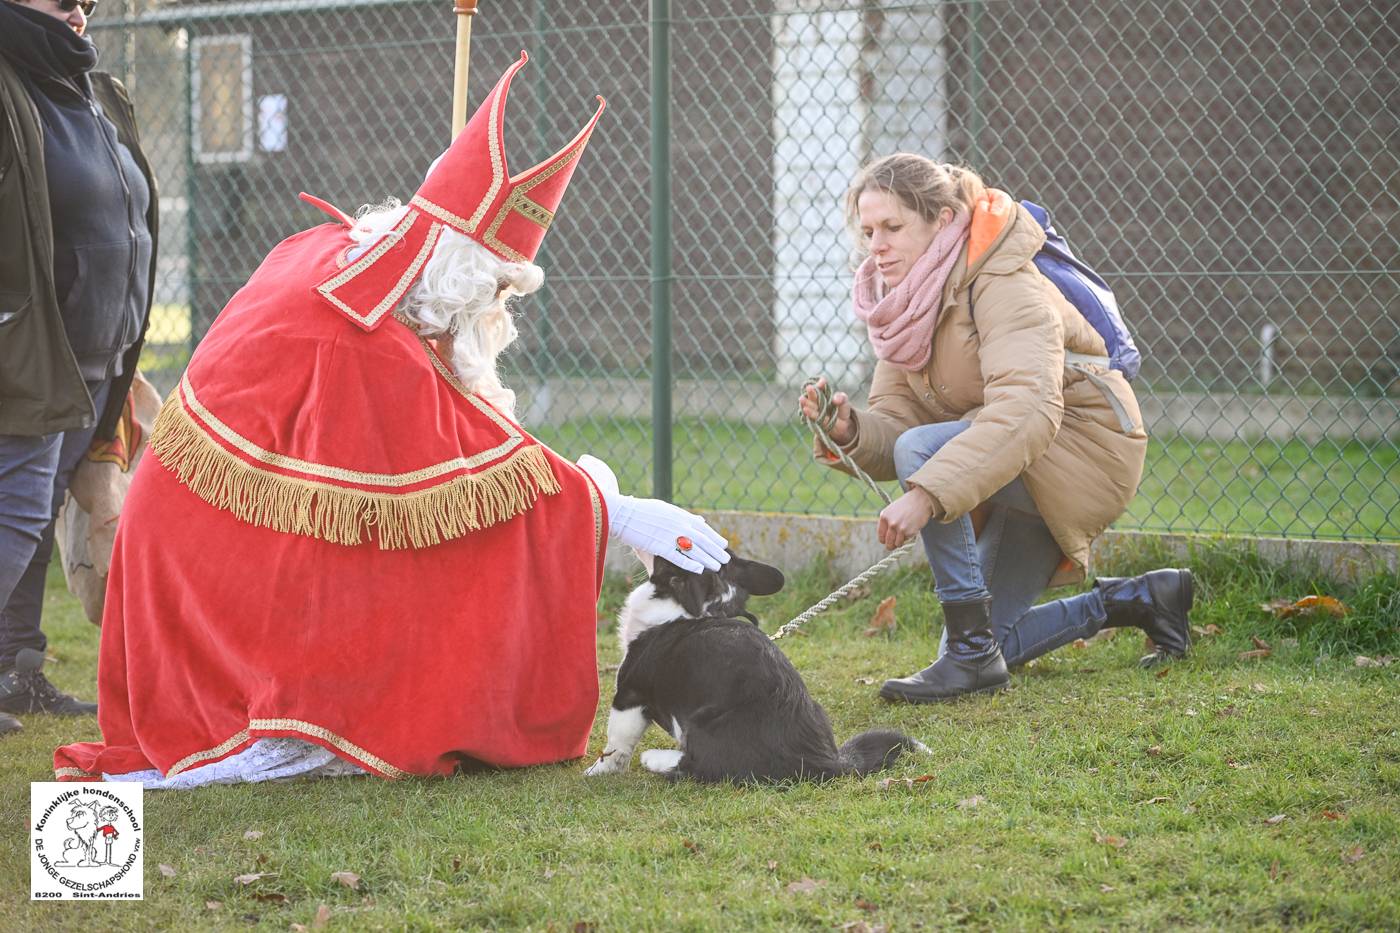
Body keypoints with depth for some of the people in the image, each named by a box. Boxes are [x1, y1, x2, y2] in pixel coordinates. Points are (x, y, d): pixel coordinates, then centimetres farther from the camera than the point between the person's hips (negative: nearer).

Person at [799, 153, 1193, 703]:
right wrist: (848, 431, -27)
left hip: (1086, 450, -9)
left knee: (922, 449, -31)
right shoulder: (907, 303, 1)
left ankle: (973, 653, -25)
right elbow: (894, 425, -3)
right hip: (1022, 472, 9)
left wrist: (927, 494, -50)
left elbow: (1025, 412, -41)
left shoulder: (1004, 287, -25)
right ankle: (1142, 598, 28)